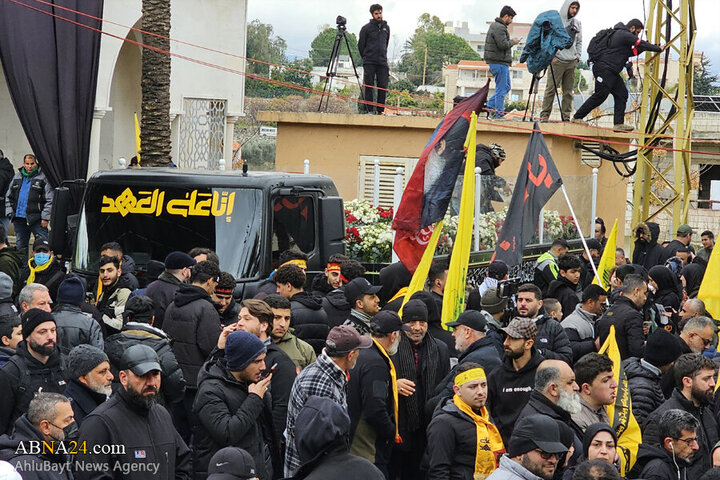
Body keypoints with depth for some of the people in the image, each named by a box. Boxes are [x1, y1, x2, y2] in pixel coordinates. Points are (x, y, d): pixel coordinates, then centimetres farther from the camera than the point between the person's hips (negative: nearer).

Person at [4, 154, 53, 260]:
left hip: (36, 219, -5)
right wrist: (10, 212, 9)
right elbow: (8, 196, 20)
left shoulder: (43, 177, -3)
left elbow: (50, 199, -7)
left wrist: (45, 217, -12)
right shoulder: (17, 177, 13)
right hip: (19, 219, 5)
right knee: (20, 246, 13)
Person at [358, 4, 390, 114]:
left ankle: (380, 110, 4)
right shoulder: (366, 28, -1)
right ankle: (369, 109, -2)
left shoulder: (386, 28, 13)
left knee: (383, 87, -1)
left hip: (382, 62, 4)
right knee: (369, 87, -4)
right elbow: (360, 45, 5)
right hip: (369, 63, -3)